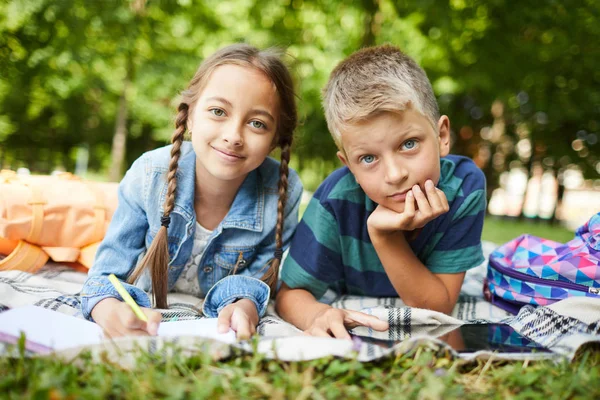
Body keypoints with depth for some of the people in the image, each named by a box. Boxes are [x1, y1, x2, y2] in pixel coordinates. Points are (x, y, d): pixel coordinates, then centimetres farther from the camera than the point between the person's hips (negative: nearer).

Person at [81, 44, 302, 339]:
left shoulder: (284, 191, -23)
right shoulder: (149, 175, -22)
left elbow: (261, 272, -10)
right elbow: (110, 270, -16)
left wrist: (244, 304, -34)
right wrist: (109, 309, -40)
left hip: (218, 326, 1)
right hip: (147, 318, 0)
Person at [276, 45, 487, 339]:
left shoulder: (464, 186, -27)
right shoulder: (336, 199, -29)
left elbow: (438, 309, -22)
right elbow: (291, 293, -16)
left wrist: (385, 236, -36)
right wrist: (316, 315, -41)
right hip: (348, 320, -1)